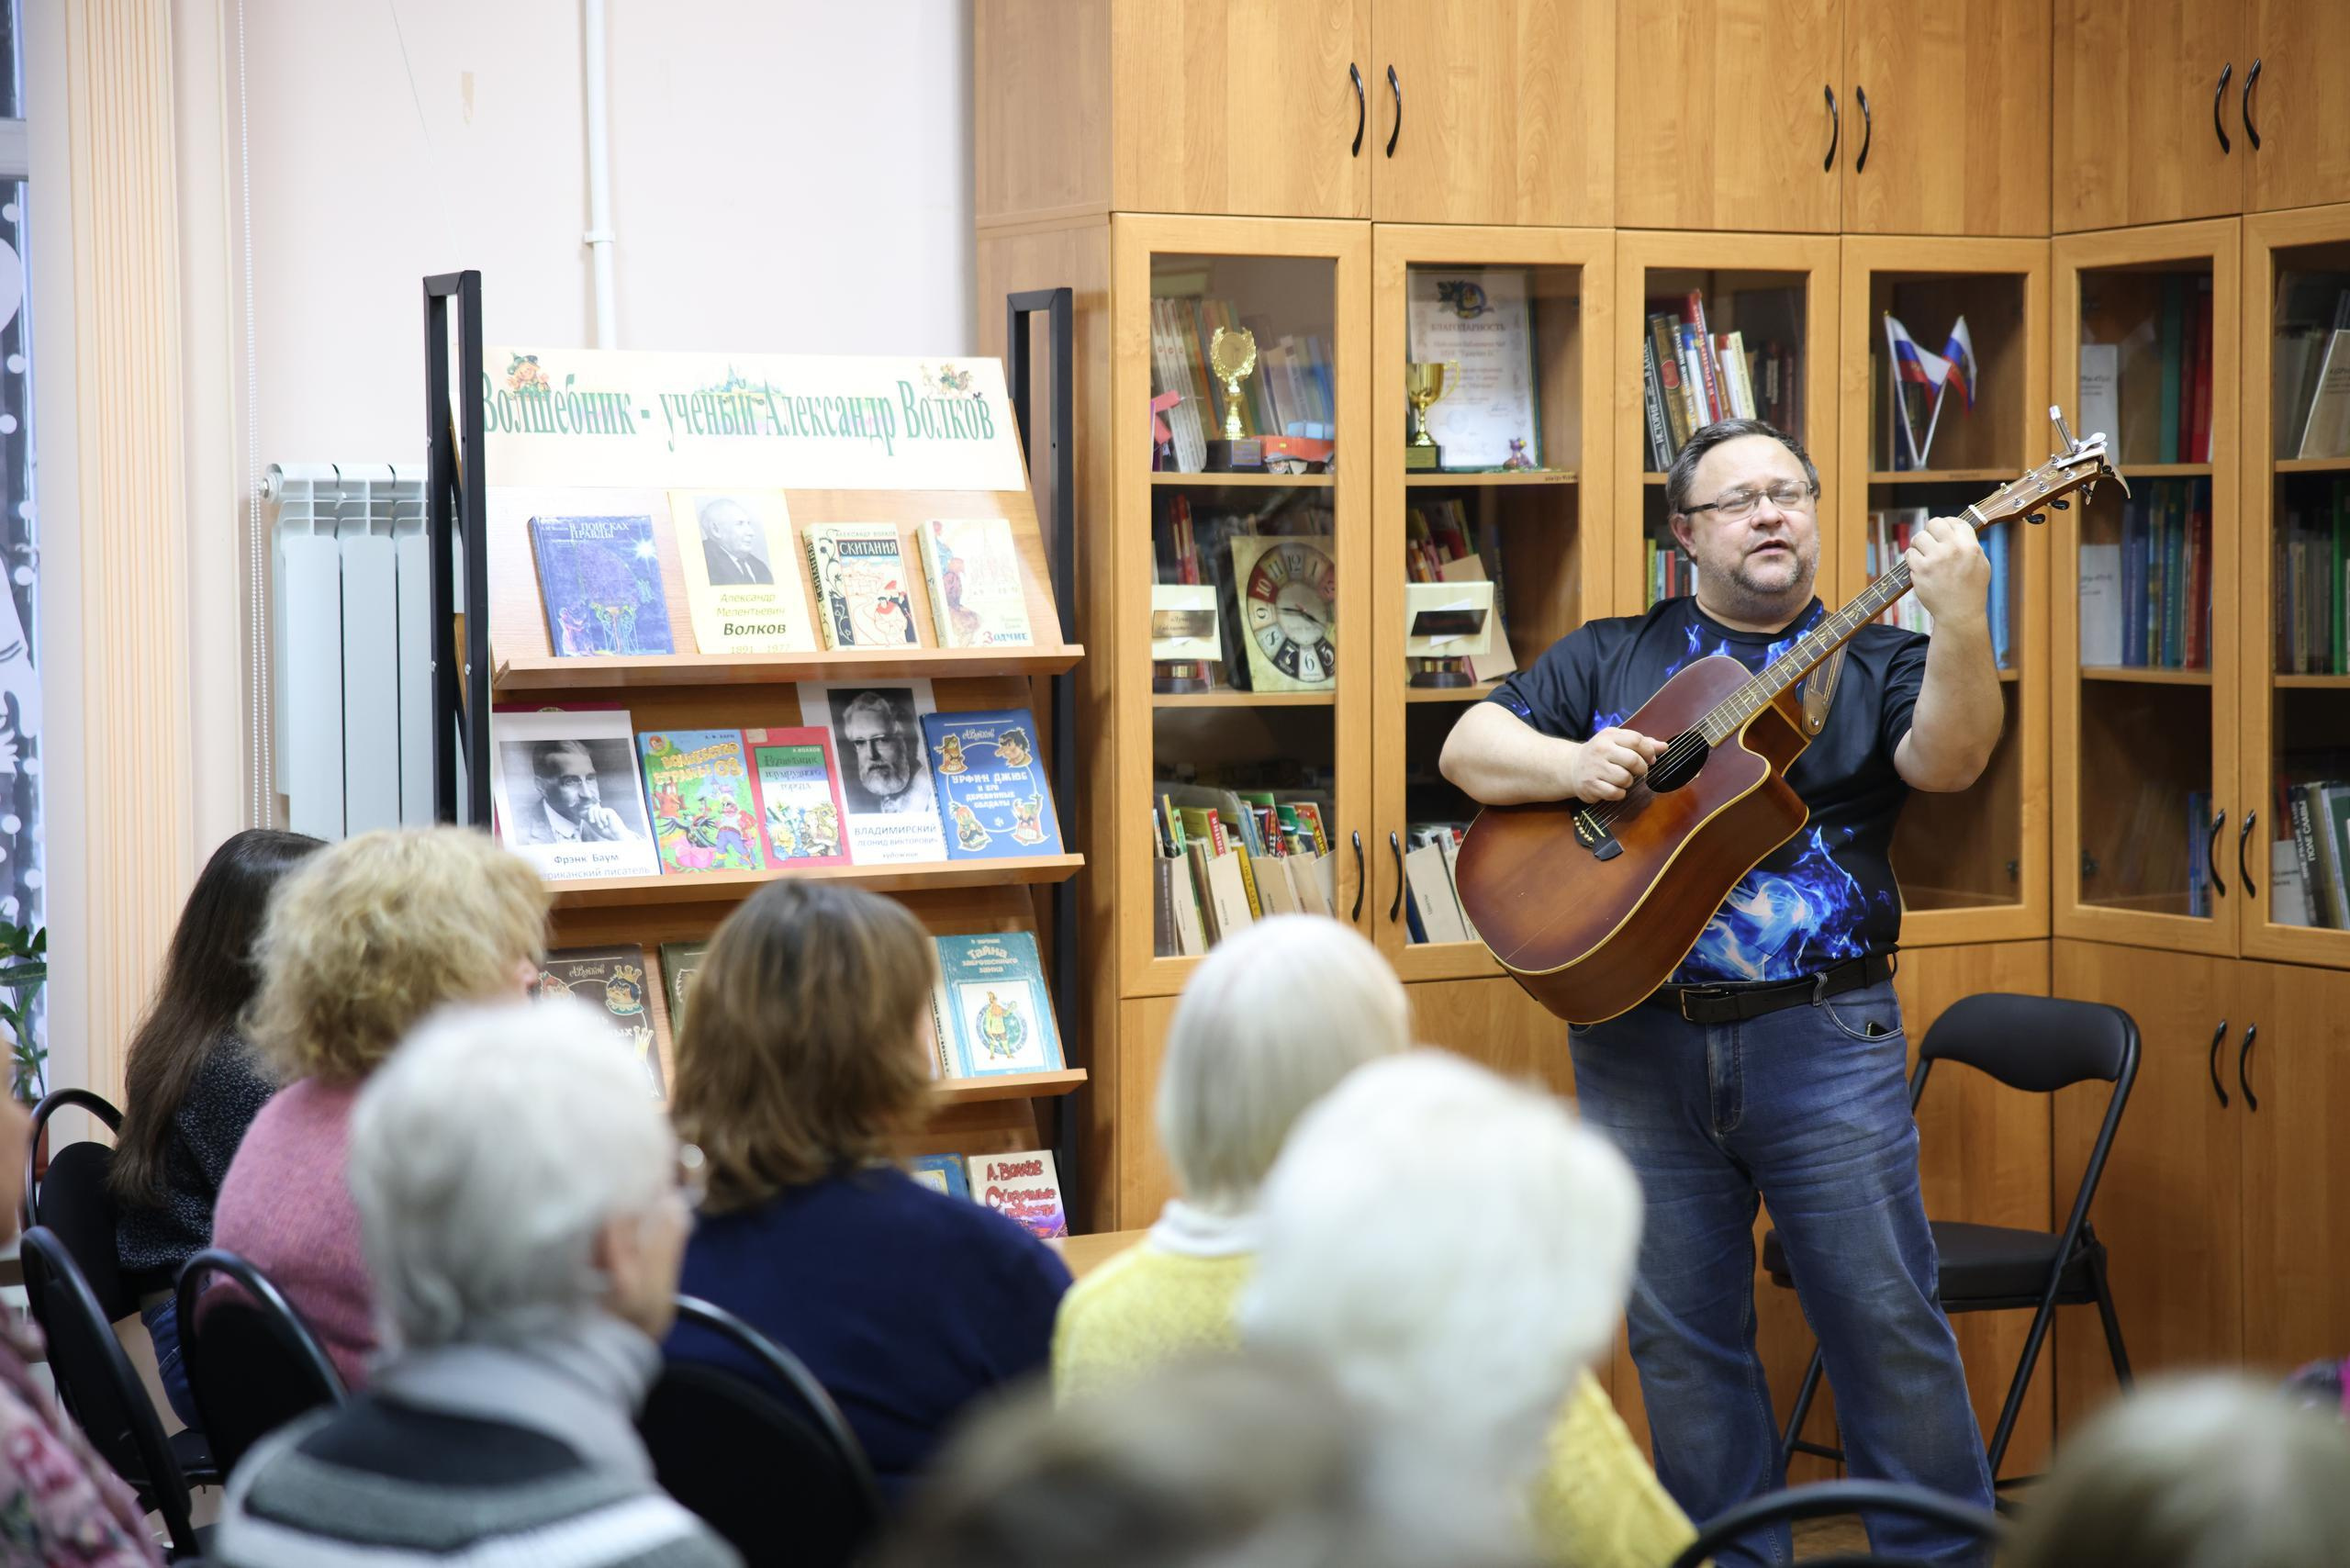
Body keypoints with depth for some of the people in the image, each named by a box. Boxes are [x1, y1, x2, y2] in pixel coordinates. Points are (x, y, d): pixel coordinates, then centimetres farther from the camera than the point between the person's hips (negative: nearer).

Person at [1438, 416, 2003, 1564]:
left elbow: (1948, 760, -13)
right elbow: (1468, 746, 8)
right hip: (1639, 1043, 2)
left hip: (1820, 1037, -2)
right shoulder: (1612, 657, 12)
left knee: (1887, 1321, -1)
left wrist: (1960, 620, -28)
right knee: (1680, 1337, 8)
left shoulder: (1871, 661, 7)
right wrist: (1572, 765, -12)